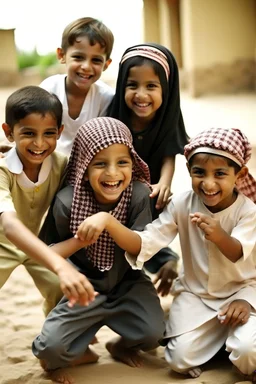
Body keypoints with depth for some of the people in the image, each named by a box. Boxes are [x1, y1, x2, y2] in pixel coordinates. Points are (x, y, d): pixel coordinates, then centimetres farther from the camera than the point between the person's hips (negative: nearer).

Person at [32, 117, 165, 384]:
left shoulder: (139, 195, -19)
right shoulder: (67, 202, -20)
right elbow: (52, 246, -2)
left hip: (128, 282, 1)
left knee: (153, 333, -19)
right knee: (49, 347, -17)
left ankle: (121, 346, 18)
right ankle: (79, 354, 22)